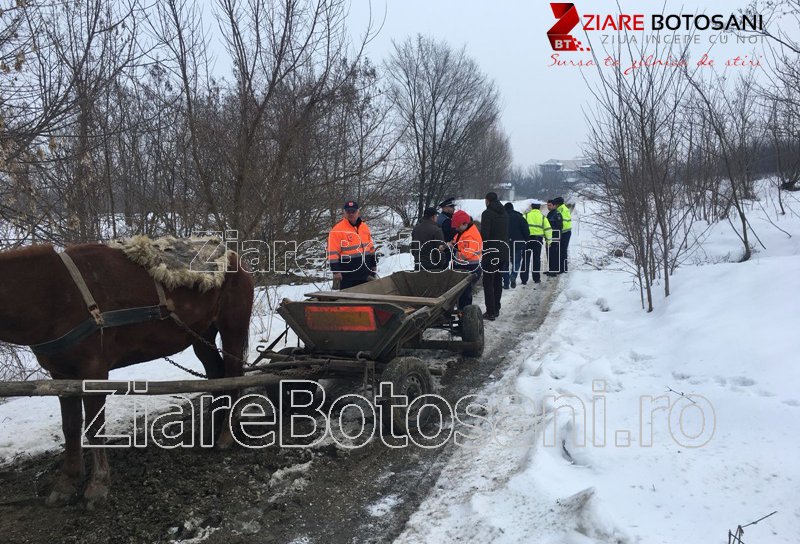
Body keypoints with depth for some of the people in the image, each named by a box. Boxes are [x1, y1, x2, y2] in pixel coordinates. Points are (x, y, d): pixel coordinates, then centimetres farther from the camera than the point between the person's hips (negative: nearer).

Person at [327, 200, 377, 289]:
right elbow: (333, 252, -14)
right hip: (348, 274, -6)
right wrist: (336, 271, -18)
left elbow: (371, 248, 19)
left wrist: (373, 264, 18)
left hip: (365, 273, 7)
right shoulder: (337, 230, -11)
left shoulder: (364, 227, 10)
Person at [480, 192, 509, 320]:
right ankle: (496, 309, 21)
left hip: (491, 252, -7)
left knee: (488, 282, -2)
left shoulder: (487, 213, -12)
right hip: (504, 251, 7)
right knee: (498, 281, 16)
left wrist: (481, 247, -5)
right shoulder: (504, 213, 11)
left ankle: (491, 312, -4)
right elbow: (507, 233, 13)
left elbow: (484, 234, -18)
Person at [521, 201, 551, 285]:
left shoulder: (526, 215, 0)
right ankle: (536, 278, 15)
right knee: (537, 259, 10)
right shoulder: (542, 217, 6)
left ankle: (524, 279, 1)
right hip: (538, 240, 1)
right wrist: (548, 240, 12)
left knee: (526, 259, 3)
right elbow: (548, 229, 4)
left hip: (527, 239, -1)